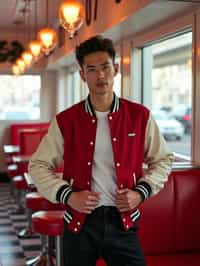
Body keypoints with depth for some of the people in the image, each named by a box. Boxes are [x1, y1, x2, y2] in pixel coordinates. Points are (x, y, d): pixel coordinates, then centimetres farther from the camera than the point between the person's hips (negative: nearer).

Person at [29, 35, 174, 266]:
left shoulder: (140, 116, -1)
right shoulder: (65, 121, -3)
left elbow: (163, 160, 10)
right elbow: (38, 165, 4)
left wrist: (141, 192, -5)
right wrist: (67, 195, -9)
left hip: (123, 221, 0)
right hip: (80, 222, 0)